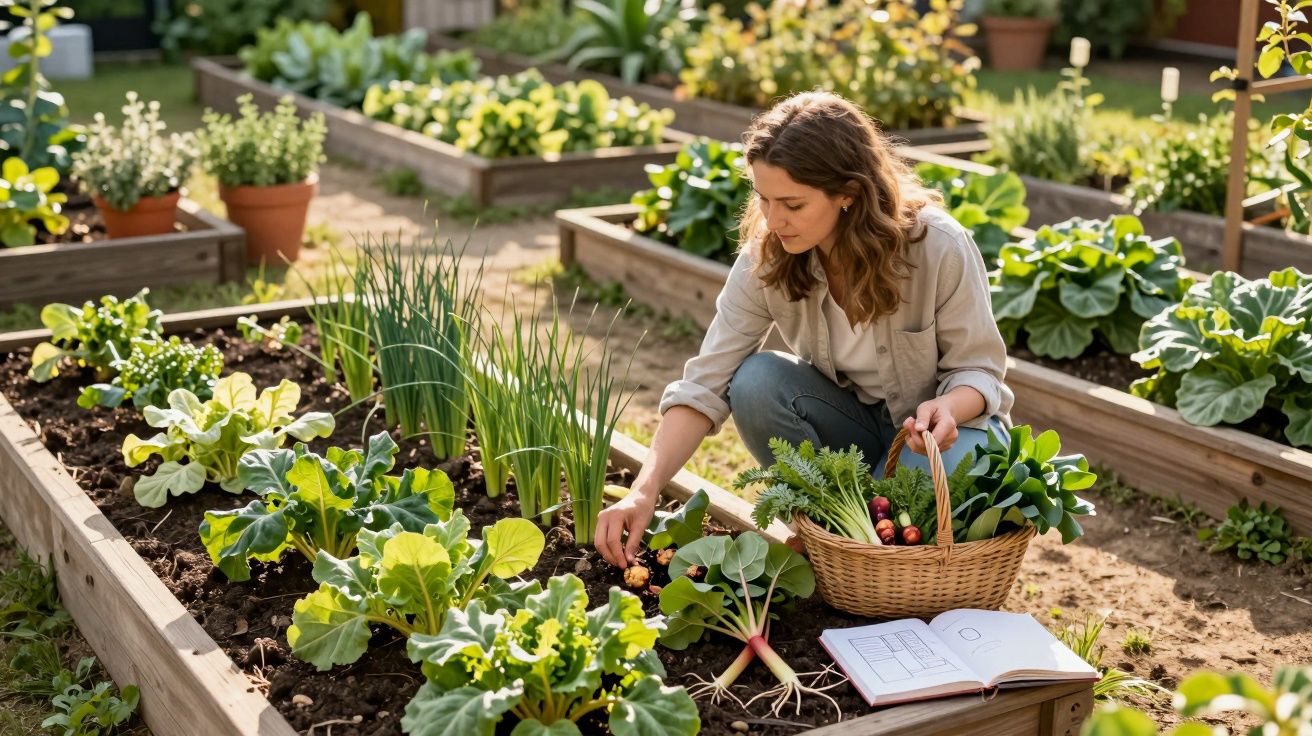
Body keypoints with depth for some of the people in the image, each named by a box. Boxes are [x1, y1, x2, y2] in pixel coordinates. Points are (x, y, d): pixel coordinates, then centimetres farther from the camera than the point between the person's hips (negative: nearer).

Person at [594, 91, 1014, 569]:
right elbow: (704, 385, -21)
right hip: (851, 420, 3)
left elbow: (979, 368, -15)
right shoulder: (766, 257, -19)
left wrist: (948, 408, -40)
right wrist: (644, 492, -33)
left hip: (950, 422, -3)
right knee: (755, 382, -26)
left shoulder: (940, 247, -27)